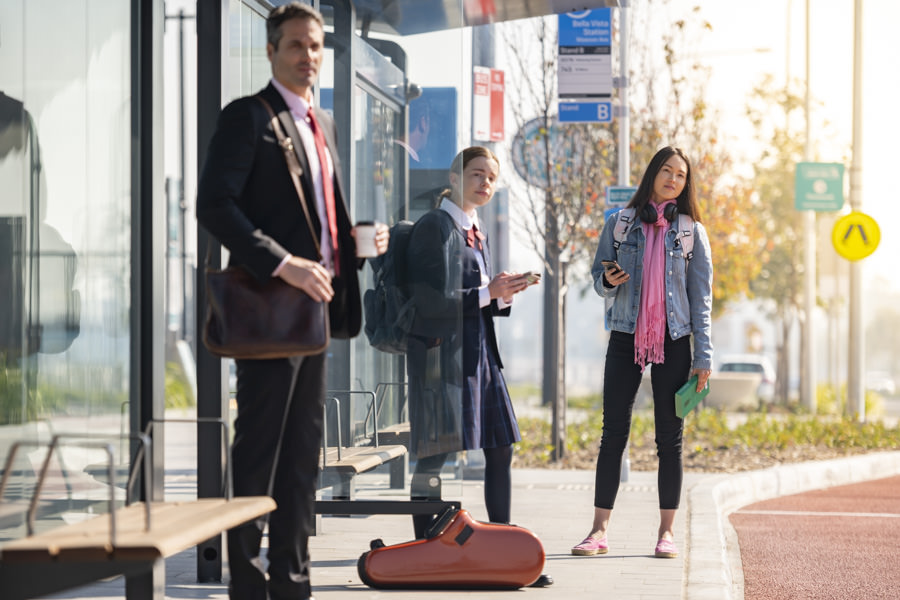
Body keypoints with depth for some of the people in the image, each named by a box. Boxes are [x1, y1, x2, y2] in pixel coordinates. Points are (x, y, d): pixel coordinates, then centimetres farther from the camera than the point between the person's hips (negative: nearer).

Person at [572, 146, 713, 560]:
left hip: (673, 342, 0)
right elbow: (599, 276, 11)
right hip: (625, 338, 0)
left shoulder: (690, 230, 5)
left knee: (670, 439, 2)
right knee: (613, 434, -2)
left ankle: (666, 532, 8)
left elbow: (701, 295, 5)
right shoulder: (620, 223, 6)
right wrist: (608, 280, -14)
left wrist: (703, 355, -1)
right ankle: (599, 531, 0)